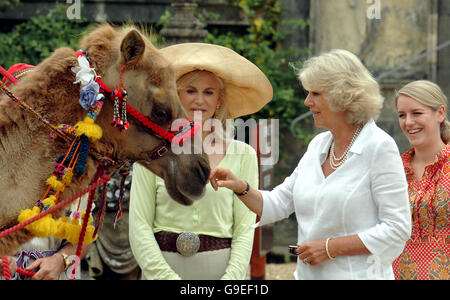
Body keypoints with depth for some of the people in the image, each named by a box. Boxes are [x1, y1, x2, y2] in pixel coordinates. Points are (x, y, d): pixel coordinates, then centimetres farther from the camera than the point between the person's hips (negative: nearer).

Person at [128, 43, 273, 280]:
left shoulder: (243, 155, 6)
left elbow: (245, 229, 4)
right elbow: (139, 226, 0)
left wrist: (231, 277, -10)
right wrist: (167, 276, -10)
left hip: (220, 269, 1)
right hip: (160, 270, 0)